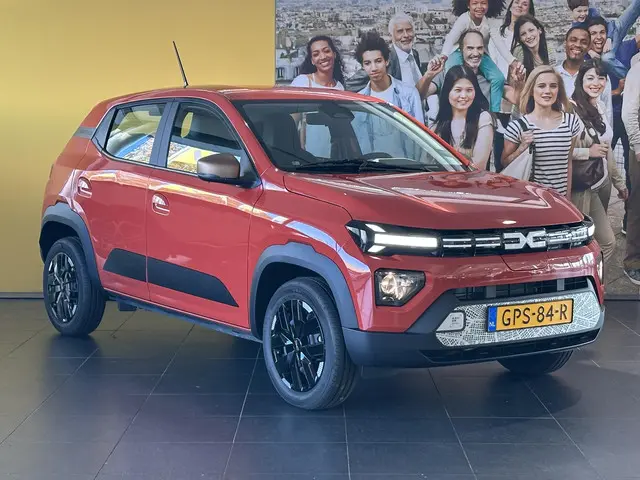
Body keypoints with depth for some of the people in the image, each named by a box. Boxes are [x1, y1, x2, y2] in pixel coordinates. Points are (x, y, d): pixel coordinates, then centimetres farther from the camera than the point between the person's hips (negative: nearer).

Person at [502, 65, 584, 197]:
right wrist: (522, 148, -17)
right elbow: (505, 164, -1)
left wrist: (568, 196, 10)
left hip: (560, 197, 3)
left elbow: (568, 162, 8)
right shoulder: (518, 126, -11)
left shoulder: (572, 121, -1)